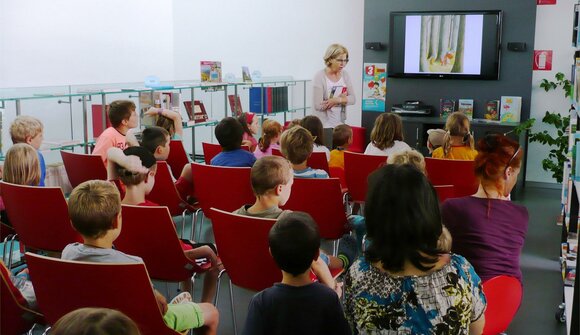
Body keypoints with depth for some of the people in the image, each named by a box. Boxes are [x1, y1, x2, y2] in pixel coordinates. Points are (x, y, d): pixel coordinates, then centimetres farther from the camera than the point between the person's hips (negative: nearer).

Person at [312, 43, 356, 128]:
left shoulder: (345, 74, 4)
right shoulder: (319, 77, -12)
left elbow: (352, 98, 0)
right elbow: (318, 105, -18)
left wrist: (336, 100, -18)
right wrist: (341, 99, -9)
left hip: (340, 124, 5)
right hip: (322, 125, -5)